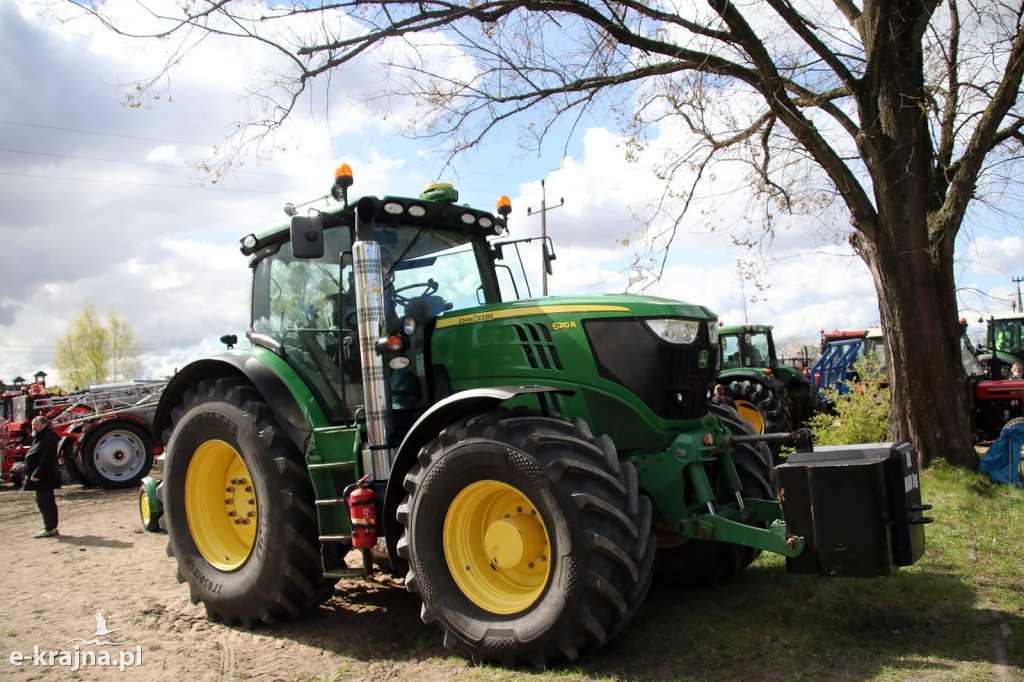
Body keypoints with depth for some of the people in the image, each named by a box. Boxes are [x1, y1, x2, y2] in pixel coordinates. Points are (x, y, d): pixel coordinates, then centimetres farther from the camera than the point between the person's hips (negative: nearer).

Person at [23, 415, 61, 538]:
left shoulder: (48, 439, -17)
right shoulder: (40, 438, 18)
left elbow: (46, 459, -24)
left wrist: (37, 474, -26)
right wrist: (35, 474, 19)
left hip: (44, 477, -11)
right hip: (44, 477, 11)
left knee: (44, 501, -9)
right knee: (48, 501, 13)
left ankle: (49, 529, -6)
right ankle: (52, 528, 19)